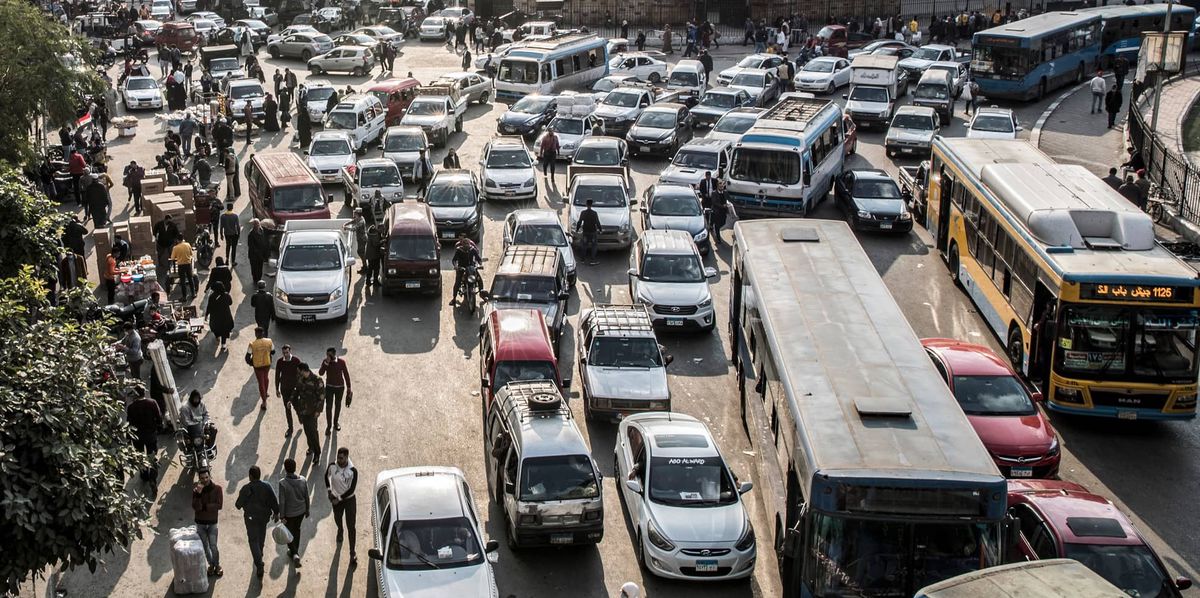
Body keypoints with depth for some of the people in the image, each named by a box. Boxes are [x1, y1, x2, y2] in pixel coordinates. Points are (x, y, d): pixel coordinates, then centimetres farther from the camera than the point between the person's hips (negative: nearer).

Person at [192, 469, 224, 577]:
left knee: (213, 546, -5)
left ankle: (217, 565, 16)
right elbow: (195, 507, -19)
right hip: (200, 522, 2)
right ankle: (211, 564, 33)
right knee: (205, 546, 14)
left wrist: (204, 506, -20)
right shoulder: (196, 489, -11)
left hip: (212, 522, -2)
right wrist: (198, 493, -33)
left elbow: (219, 505, -18)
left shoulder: (217, 488, -13)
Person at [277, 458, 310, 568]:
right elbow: (306, 497, -1)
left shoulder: (283, 483, -26)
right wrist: (307, 510, 14)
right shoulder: (303, 480, -13)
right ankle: (294, 551, 42)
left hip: (289, 513, -4)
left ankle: (295, 554, 2)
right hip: (301, 511, 4)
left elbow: (282, 501, -20)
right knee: (296, 530, 26)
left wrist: (282, 516, -9)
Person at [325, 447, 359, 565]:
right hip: (336, 499, 3)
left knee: (351, 527, -1)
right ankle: (340, 531, 64)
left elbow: (351, 490, -19)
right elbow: (326, 476, 7)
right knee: (338, 519, 27)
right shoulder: (332, 466, -16)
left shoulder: (353, 471, -24)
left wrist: (339, 498, -18)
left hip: (349, 499, -3)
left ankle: (352, 553, 8)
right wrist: (329, 490, 2)